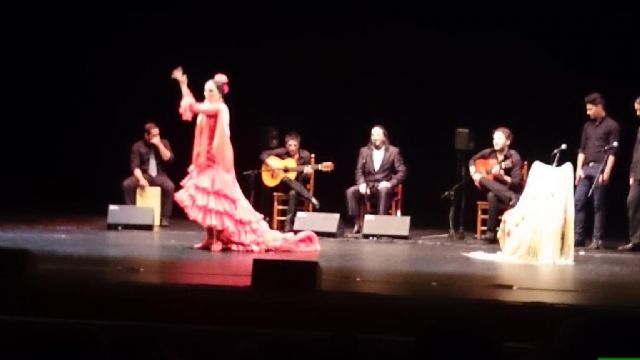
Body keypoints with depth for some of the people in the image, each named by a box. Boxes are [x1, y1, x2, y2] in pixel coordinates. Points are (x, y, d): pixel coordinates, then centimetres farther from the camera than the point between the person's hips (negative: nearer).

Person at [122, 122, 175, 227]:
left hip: (159, 175, 0)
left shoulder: (164, 143, 4)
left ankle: (164, 217, -23)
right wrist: (141, 179, -25)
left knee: (170, 186, -33)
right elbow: (135, 166, -8)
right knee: (127, 184, -28)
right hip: (144, 175, 0)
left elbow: (169, 159, -9)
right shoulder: (138, 146, -1)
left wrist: (159, 145, -16)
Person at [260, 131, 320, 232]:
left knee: (293, 193, -38)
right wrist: (271, 164, -17)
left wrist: (307, 173, -24)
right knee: (285, 179, -36)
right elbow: (264, 154, 0)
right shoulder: (282, 152, -2)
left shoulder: (305, 155, -3)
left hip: (299, 185, -1)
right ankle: (311, 199, -39)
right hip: (284, 185, 1)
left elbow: (306, 178, 1)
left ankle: (289, 223, -35)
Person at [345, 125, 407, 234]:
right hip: (368, 185, 3)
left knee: (384, 191, -39)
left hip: (384, 186, -3)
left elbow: (402, 172, -3)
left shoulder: (394, 151, 2)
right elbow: (359, 171, 8)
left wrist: (390, 183, -18)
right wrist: (362, 184, -13)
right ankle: (357, 223, -21)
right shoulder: (364, 151, 10)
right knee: (351, 191, -26)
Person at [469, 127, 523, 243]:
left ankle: (491, 232, -29)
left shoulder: (514, 157, -15)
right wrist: (474, 174, 0)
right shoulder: (489, 153, 1)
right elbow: (472, 160, 18)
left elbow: (517, 183, -20)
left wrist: (501, 176, -34)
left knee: (492, 195, -39)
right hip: (493, 188, 5)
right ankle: (511, 199, -39)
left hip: (509, 190, -5)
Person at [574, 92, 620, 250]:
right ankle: (578, 236, 5)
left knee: (598, 205, -3)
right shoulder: (588, 126, 16)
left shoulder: (611, 125, -2)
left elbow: (612, 151, -8)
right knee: (578, 201, 0)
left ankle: (597, 239, 0)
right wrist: (579, 168, 6)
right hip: (586, 168, 6)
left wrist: (607, 171, -16)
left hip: (600, 168, -6)